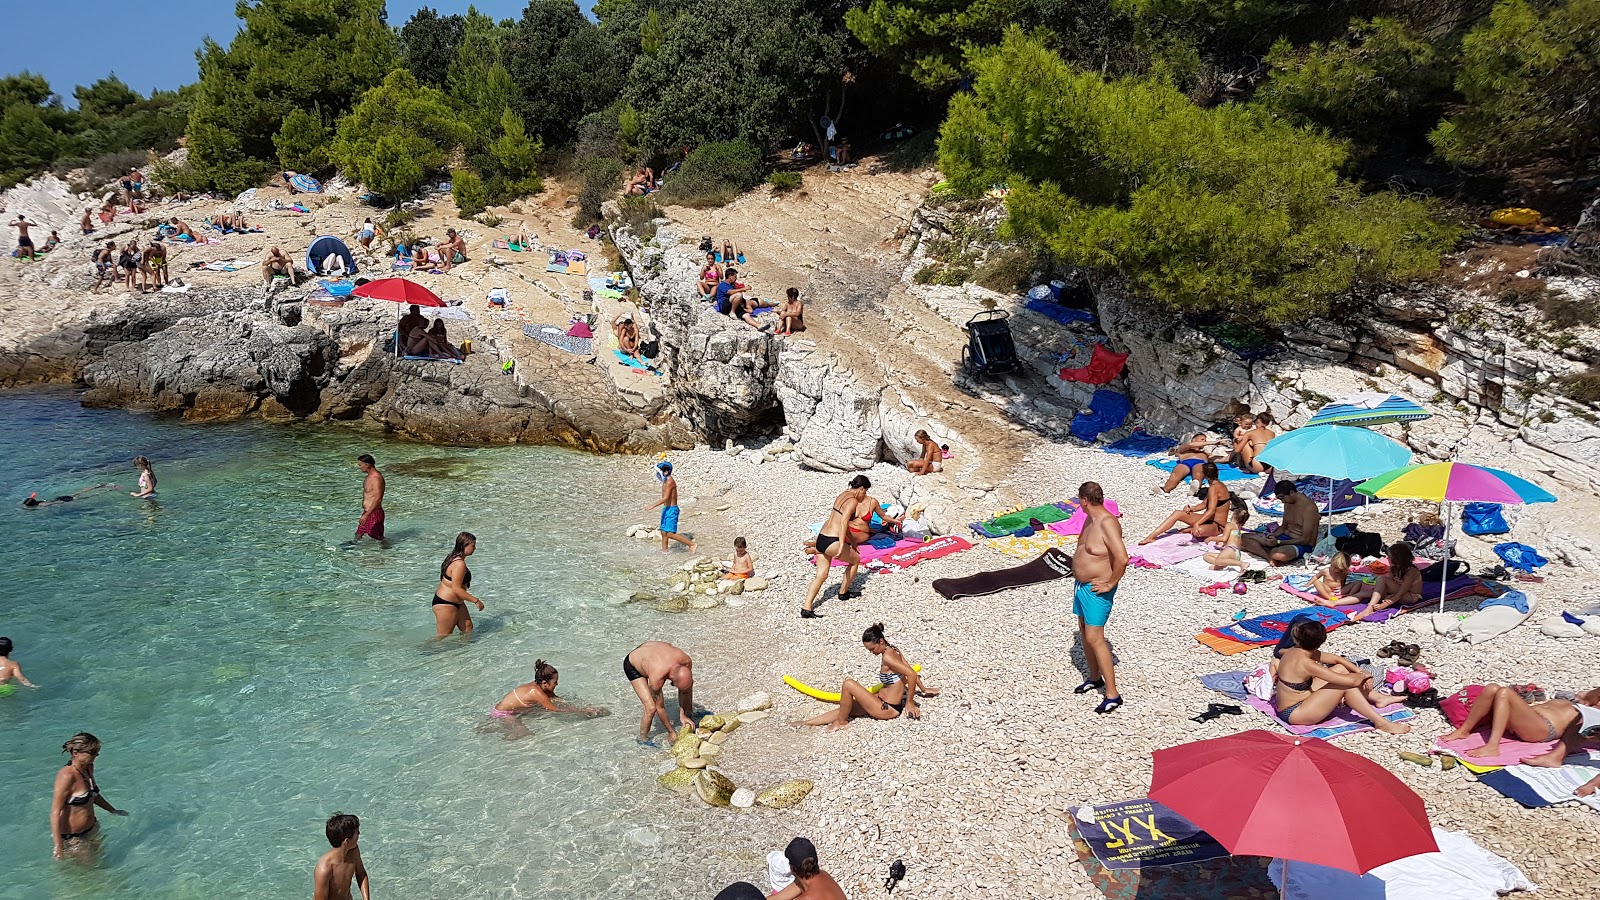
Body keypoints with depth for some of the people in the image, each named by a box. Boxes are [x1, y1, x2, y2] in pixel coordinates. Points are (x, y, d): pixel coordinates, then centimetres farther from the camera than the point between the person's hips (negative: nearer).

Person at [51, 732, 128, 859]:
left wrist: (113, 811, 27)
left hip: (91, 828, 8)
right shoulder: (67, 776, -27)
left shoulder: (88, 768, -1)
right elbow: (55, 812, -26)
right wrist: (59, 847, -26)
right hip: (71, 837, -8)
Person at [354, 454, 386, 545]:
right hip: (367, 512, 10)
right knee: (358, 535, 15)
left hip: (374, 513, -10)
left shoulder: (376, 478, -22)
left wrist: (366, 515, -28)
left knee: (378, 538, 2)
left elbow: (377, 499, -27)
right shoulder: (370, 476, 10)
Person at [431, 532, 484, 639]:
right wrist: (476, 601, -22)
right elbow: (456, 589, -27)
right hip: (445, 605, -11)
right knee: (443, 637, 2)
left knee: (468, 628, 14)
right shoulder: (459, 564, -26)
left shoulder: (455, 558, 6)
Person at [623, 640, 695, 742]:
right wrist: (671, 732, -16)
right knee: (651, 708, -17)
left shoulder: (686, 661, -31)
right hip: (632, 665, -6)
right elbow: (659, 707, -26)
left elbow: (684, 691, -10)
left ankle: (689, 714, 29)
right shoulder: (656, 678, -43)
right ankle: (642, 739, 8)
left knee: (687, 684, 4)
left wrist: (682, 714, -10)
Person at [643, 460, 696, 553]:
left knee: (670, 534, -12)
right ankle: (664, 551, 17)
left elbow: (665, 498, -27)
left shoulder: (669, 481, -18)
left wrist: (652, 506, -29)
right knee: (664, 532, 11)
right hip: (666, 509, 10)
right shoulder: (666, 481, 13)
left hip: (671, 510, -10)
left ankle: (691, 543, -6)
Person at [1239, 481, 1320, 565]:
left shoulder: (1309, 508, -19)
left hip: (1302, 545, -9)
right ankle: (1270, 557, -27)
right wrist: (1273, 534, -5)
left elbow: (1305, 540, -20)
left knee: (1278, 554, -45)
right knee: (1244, 538, -8)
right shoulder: (1288, 503, 7)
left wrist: (1278, 542, -22)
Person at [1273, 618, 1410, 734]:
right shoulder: (1306, 664, -28)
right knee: (1346, 684, -16)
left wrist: (1360, 672, -1)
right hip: (1294, 714, -9)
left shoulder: (1294, 651, -2)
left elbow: (1336, 658, 9)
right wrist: (1364, 675, -3)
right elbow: (1351, 681, -24)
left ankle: (1380, 698, 24)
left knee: (1341, 668, 9)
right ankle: (1381, 723, -6)